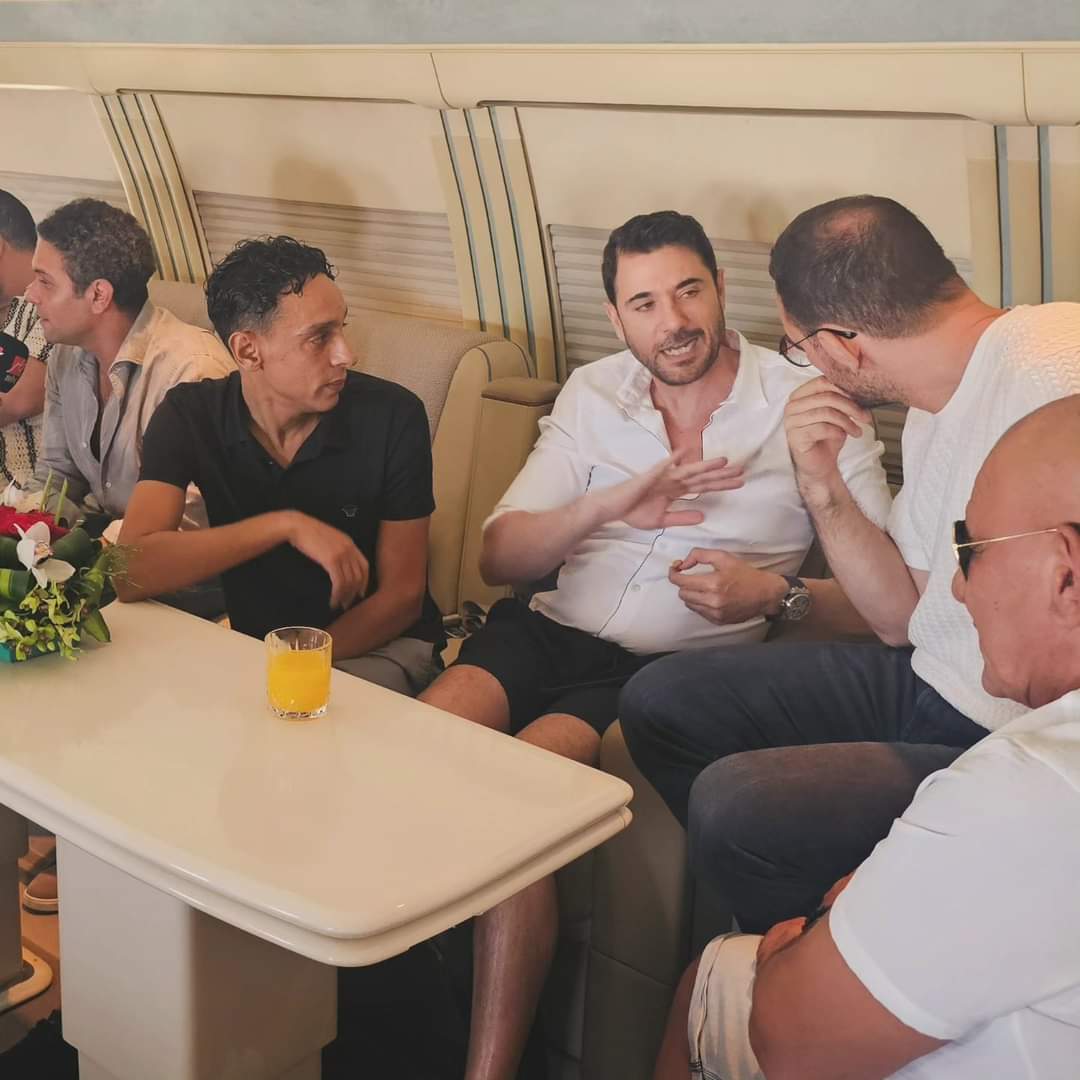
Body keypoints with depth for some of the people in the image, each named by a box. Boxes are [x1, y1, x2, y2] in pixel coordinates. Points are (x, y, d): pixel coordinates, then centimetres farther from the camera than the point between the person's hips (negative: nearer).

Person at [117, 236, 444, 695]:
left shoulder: (392, 416, -14)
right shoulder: (189, 416, -10)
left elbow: (401, 596, -8)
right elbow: (131, 573, -23)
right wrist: (285, 525, -30)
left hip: (378, 645, -2)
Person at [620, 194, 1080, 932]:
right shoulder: (936, 401, 5)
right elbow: (902, 618, 9)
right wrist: (824, 488, -4)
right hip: (929, 680, 9)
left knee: (737, 802, -24)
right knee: (660, 701, 8)